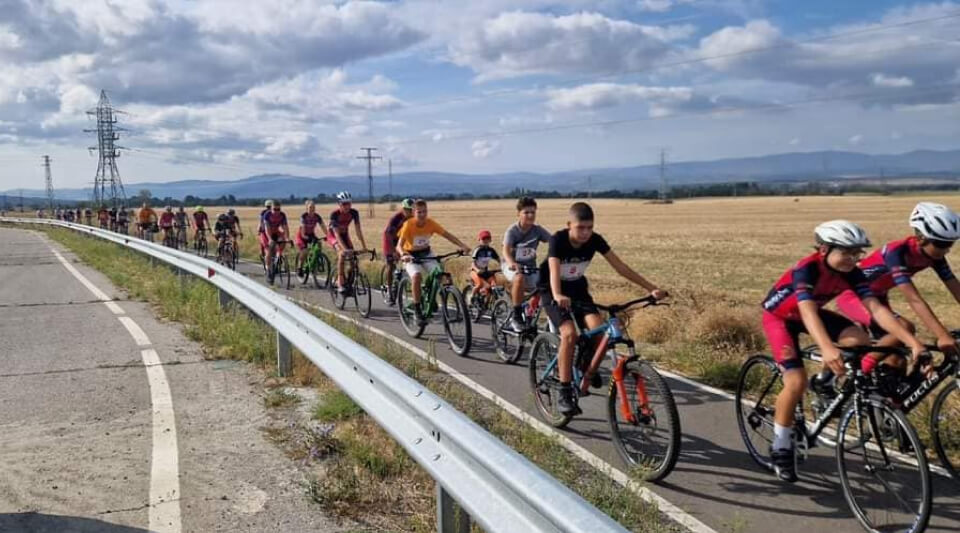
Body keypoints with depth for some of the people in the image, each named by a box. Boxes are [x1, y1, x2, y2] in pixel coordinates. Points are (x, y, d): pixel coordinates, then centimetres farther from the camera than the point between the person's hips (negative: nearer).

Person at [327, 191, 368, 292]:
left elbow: (358, 230, -21)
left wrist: (363, 246, -28)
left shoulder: (354, 213, -21)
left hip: (345, 234, 5)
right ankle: (340, 283, -25)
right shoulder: (334, 214, -32)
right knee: (342, 253, -29)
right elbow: (337, 234, -37)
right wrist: (344, 248, -48)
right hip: (333, 235, -4)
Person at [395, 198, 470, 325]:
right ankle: (417, 310, -21)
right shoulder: (408, 225, -23)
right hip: (411, 256, -3)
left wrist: (462, 245, -30)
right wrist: (403, 255, -52)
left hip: (426, 254, 4)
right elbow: (399, 245, -29)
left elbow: (447, 235, -14)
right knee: (416, 276, -31)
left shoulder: (431, 223, -13)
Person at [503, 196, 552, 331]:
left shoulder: (538, 230, -6)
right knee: (519, 278, -35)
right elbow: (506, 250, -28)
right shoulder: (512, 230, -14)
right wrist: (512, 263, -50)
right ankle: (516, 316, -24)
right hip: (512, 266, -5)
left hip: (530, 266, 5)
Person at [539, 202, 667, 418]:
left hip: (577, 288, 4)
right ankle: (565, 393, -18)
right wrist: (558, 296, -61)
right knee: (569, 333, -26)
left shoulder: (595, 240, -15)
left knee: (598, 329, -20)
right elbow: (554, 271, -40)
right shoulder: (557, 240, -26)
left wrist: (651, 288, -22)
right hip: (552, 291, -4)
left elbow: (621, 267, -15)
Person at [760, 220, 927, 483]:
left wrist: (913, 342, -37)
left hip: (812, 313, 6)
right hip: (779, 316, -6)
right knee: (797, 381, -20)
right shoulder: (806, 269, -35)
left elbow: (876, 309, -26)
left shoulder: (852, 273, -18)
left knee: (861, 340, -18)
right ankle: (780, 448, -2)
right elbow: (807, 312, -49)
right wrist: (827, 349, -65)